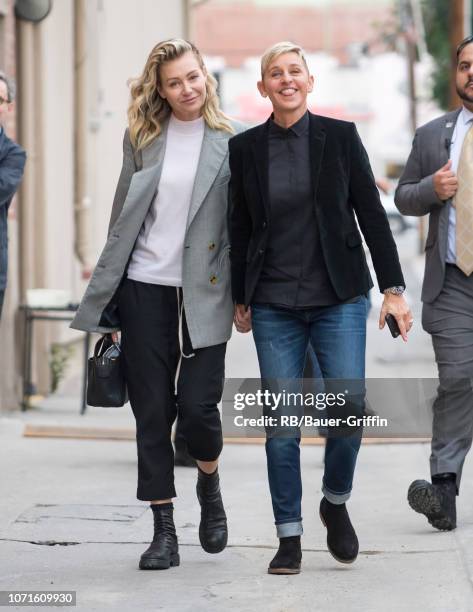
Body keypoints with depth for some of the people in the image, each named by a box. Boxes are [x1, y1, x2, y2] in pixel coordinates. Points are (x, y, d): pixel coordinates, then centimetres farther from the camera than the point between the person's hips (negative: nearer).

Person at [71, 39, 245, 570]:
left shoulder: (232, 142, 0)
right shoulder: (142, 137, 6)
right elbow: (123, 218, 11)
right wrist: (104, 301, 10)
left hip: (203, 293, -2)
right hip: (145, 288, 2)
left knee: (197, 405, -8)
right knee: (151, 411, 3)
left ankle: (209, 484, 25)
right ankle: (164, 531, 11)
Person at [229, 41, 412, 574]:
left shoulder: (339, 136, 1)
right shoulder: (245, 148, 4)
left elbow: (371, 213, 1)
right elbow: (240, 228, 10)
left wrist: (393, 288, -3)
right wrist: (240, 300, 12)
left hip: (339, 297, -1)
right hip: (274, 304, 1)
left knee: (349, 407, -11)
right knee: (281, 422, -1)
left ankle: (335, 503, 16)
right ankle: (289, 537, 8)